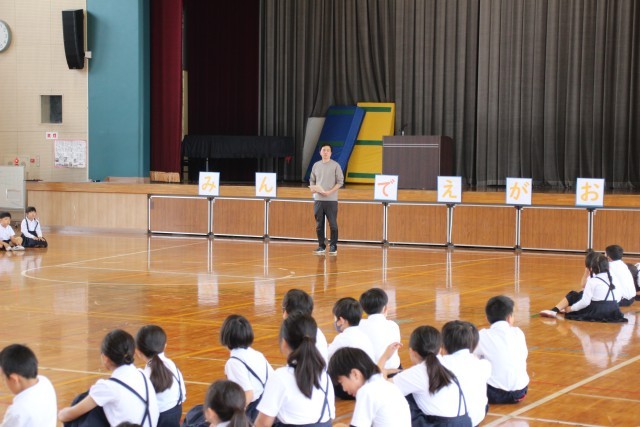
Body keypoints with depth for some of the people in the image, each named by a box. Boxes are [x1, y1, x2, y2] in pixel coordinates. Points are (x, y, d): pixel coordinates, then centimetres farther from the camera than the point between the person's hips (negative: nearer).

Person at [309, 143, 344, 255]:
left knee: (333, 224, -4)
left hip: (331, 200, -4)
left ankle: (333, 246, 4)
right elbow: (312, 180, 18)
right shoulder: (316, 165, 11)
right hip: (318, 199, 4)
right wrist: (312, 188, -4)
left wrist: (330, 192, -15)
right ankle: (321, 246, 14)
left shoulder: (335, 165, -1)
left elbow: (340, 182, -4)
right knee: (319, 224, 6)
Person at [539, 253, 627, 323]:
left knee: (572, 296, 9)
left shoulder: (592, 281, -9)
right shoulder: (610, 279, 10)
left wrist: (571, 308, 1)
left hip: (597, 311, -7)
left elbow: (585, 302, -14)